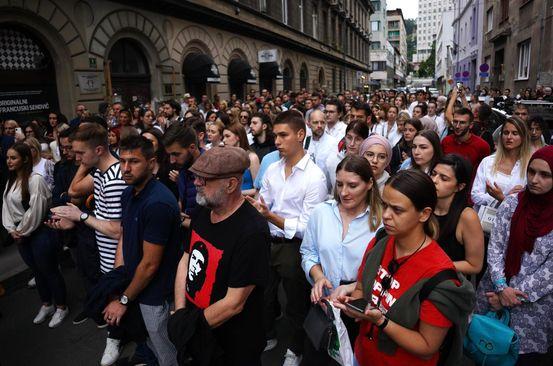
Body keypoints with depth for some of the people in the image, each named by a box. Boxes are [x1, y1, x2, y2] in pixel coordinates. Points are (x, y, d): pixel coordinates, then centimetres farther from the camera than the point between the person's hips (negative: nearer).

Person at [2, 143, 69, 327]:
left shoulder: (35, 179, -19)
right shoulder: (10, 181, 8)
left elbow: (35, 211, -20)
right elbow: (6, 207, 8)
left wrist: (23, 231, -10)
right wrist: (12, 229, -4)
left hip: (39, 232, -8)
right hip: (20, 235, 8)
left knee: (50, 271, 5)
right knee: (36, 270, 20)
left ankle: (61, 307, 22)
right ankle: (47, 305, 36)